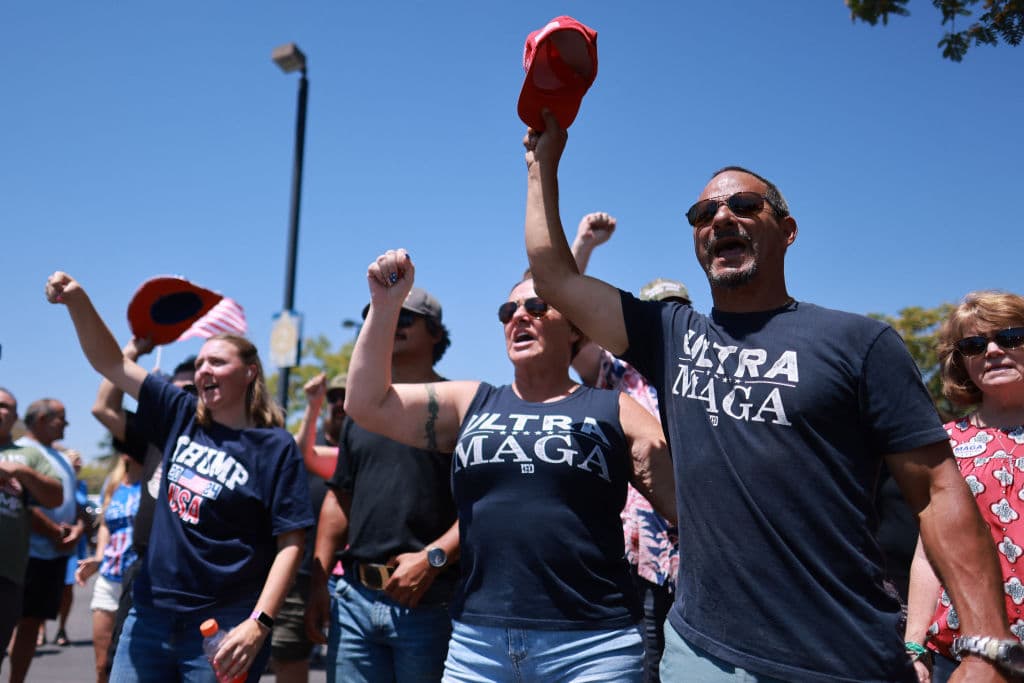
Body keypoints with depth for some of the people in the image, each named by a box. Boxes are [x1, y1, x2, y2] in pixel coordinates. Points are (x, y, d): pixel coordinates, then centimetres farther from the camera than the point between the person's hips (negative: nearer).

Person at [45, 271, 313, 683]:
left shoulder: (276, 447, -8)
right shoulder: (182, 417, 6)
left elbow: (290, 543, -11)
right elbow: (111, 363, 8)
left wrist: (259, 623, -21)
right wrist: (77, 300, -6)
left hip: (222, 628, -5)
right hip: (150, 615, 5)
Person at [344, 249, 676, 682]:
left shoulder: (613, 411, 4)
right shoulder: (470, 404, 13)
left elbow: (692, 508, 1)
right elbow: (367, 404, 6)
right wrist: (385, 304, -1)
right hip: (476, 644, 3)